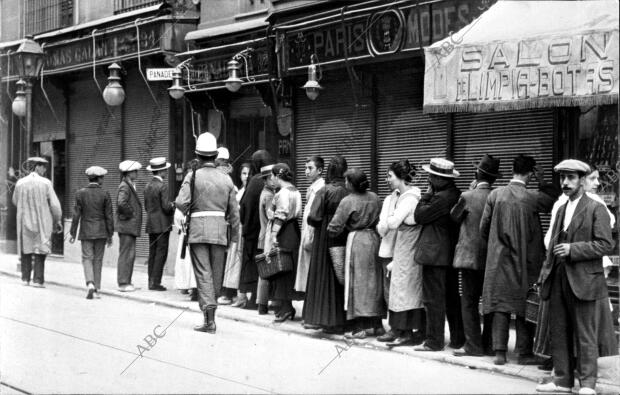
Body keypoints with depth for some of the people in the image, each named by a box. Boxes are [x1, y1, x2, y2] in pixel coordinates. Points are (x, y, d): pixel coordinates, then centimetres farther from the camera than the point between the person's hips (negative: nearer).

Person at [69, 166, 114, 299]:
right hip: (101, 232, 0)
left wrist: (73, 233, 5)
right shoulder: (105, 194, -4)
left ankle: (90, 284, -20)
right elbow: (109, 216, -2)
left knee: (87, 258, 2)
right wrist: (110, 234, 5)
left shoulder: (80, 193, -3)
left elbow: (76, 215, -2)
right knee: (98, 260, 8)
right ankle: (96, 289, 10)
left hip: (86, 232, 0)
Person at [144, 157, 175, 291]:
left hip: (150, 224, 8)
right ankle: (155, 282, -9)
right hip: (162, 224, -8)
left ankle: (151, 281, 9)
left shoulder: (148, 186, 11)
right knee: (161, 253, -6)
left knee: (153, 253, 9)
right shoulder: (163, 186, -13)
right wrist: (172, 206, 5)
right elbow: (166, 206, -18)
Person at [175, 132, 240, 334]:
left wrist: (186, 212, 7)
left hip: (198, 229, -2)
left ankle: (210, 319, -11)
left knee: (203, 273, -3)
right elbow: (234, 211, 7)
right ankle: (210, 306, 25)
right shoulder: (226, 179, 6)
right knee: (217, 273, 14)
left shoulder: (193, 176, -3)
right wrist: (235, 234, 15)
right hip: (220, 229, 2)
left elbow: (181, 202, -15)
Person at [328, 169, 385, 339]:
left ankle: (360, 327, -2)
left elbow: (334, 228, -12)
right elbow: (381, 220, 12)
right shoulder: (374, 198, 4)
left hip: (357, 240, -6)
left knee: (358, 282, -1)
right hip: (374, 238, 6)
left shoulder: (348, 202, -14)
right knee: (374, 282, 13)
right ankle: (377, 325, 17)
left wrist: (330, 232, 8)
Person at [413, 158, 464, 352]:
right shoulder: (456, 195, 9)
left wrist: (427, 194, -4)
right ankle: (458, 338, 19)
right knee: (452, 298, 14)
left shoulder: (441, 197, -20)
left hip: (434, 254, -10)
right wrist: (430, 194, 9)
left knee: (433, 299, -3)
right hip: (450, 254, 10)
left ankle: (434, 341, 1)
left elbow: (419, 216, -12)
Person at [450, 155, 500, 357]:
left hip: (470, 256, -4)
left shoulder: (467, 197, -11)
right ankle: (490, 344, 15)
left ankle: (473, 345, 1)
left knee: (469, 302, 2)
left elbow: (454, 217, 6)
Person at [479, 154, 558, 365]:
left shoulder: (495, 195, -2)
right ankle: (524, 353, 9)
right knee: (525, 307, 5)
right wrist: (543, 182, 7)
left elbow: (483, 228, 4)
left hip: (499, 260, 3)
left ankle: (500, 351, 5)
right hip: (524, 261, -3)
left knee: (500, 305, 6)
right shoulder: (532, 197, -12)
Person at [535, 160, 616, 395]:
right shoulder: (561, 210, 17)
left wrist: (573, 249, -16)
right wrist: (544, 276, 14)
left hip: (584, 281, -7)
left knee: (585, 337, -1)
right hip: (559, 281, 7)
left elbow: (606, 245, -11)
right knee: (558, 334, 9)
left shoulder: (595, 209, -5)